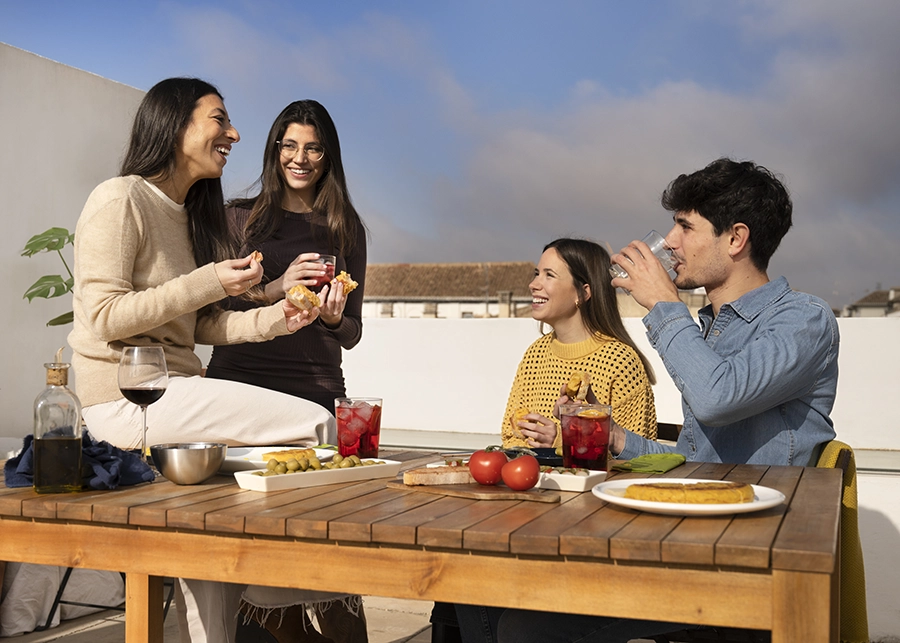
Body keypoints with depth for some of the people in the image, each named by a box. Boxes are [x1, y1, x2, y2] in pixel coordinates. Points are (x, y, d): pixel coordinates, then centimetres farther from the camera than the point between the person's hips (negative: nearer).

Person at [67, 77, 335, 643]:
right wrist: (208, 284, -18)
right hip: (127, 398, -9)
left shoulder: (188, 212, 19)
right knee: (315, 425, -14)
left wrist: (272, 319, 0)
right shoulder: (120, 199, -8)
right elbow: (104, 317, -15)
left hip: (172, 391, 9)